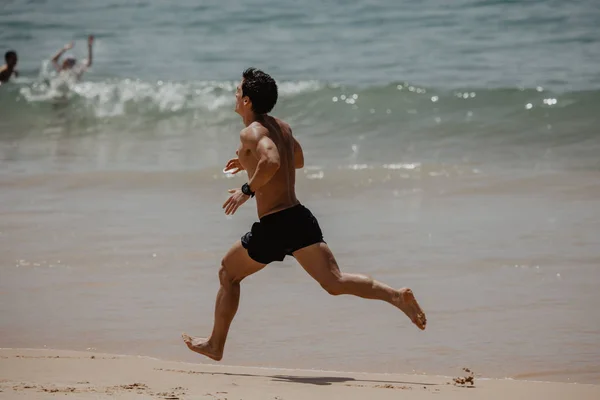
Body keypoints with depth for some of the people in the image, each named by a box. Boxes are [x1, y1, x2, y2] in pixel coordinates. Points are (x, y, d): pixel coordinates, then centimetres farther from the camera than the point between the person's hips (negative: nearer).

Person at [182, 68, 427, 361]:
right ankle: (396, 296, -26)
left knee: (228, 274, 16)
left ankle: (215, 345, 25)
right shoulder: (282, 127, 16)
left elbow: (272, 162, -30)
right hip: (300, 217, 7)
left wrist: (247, 190, -17)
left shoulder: (251, 132, -10)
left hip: (273, 226, -7)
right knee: (335, 282, -5)